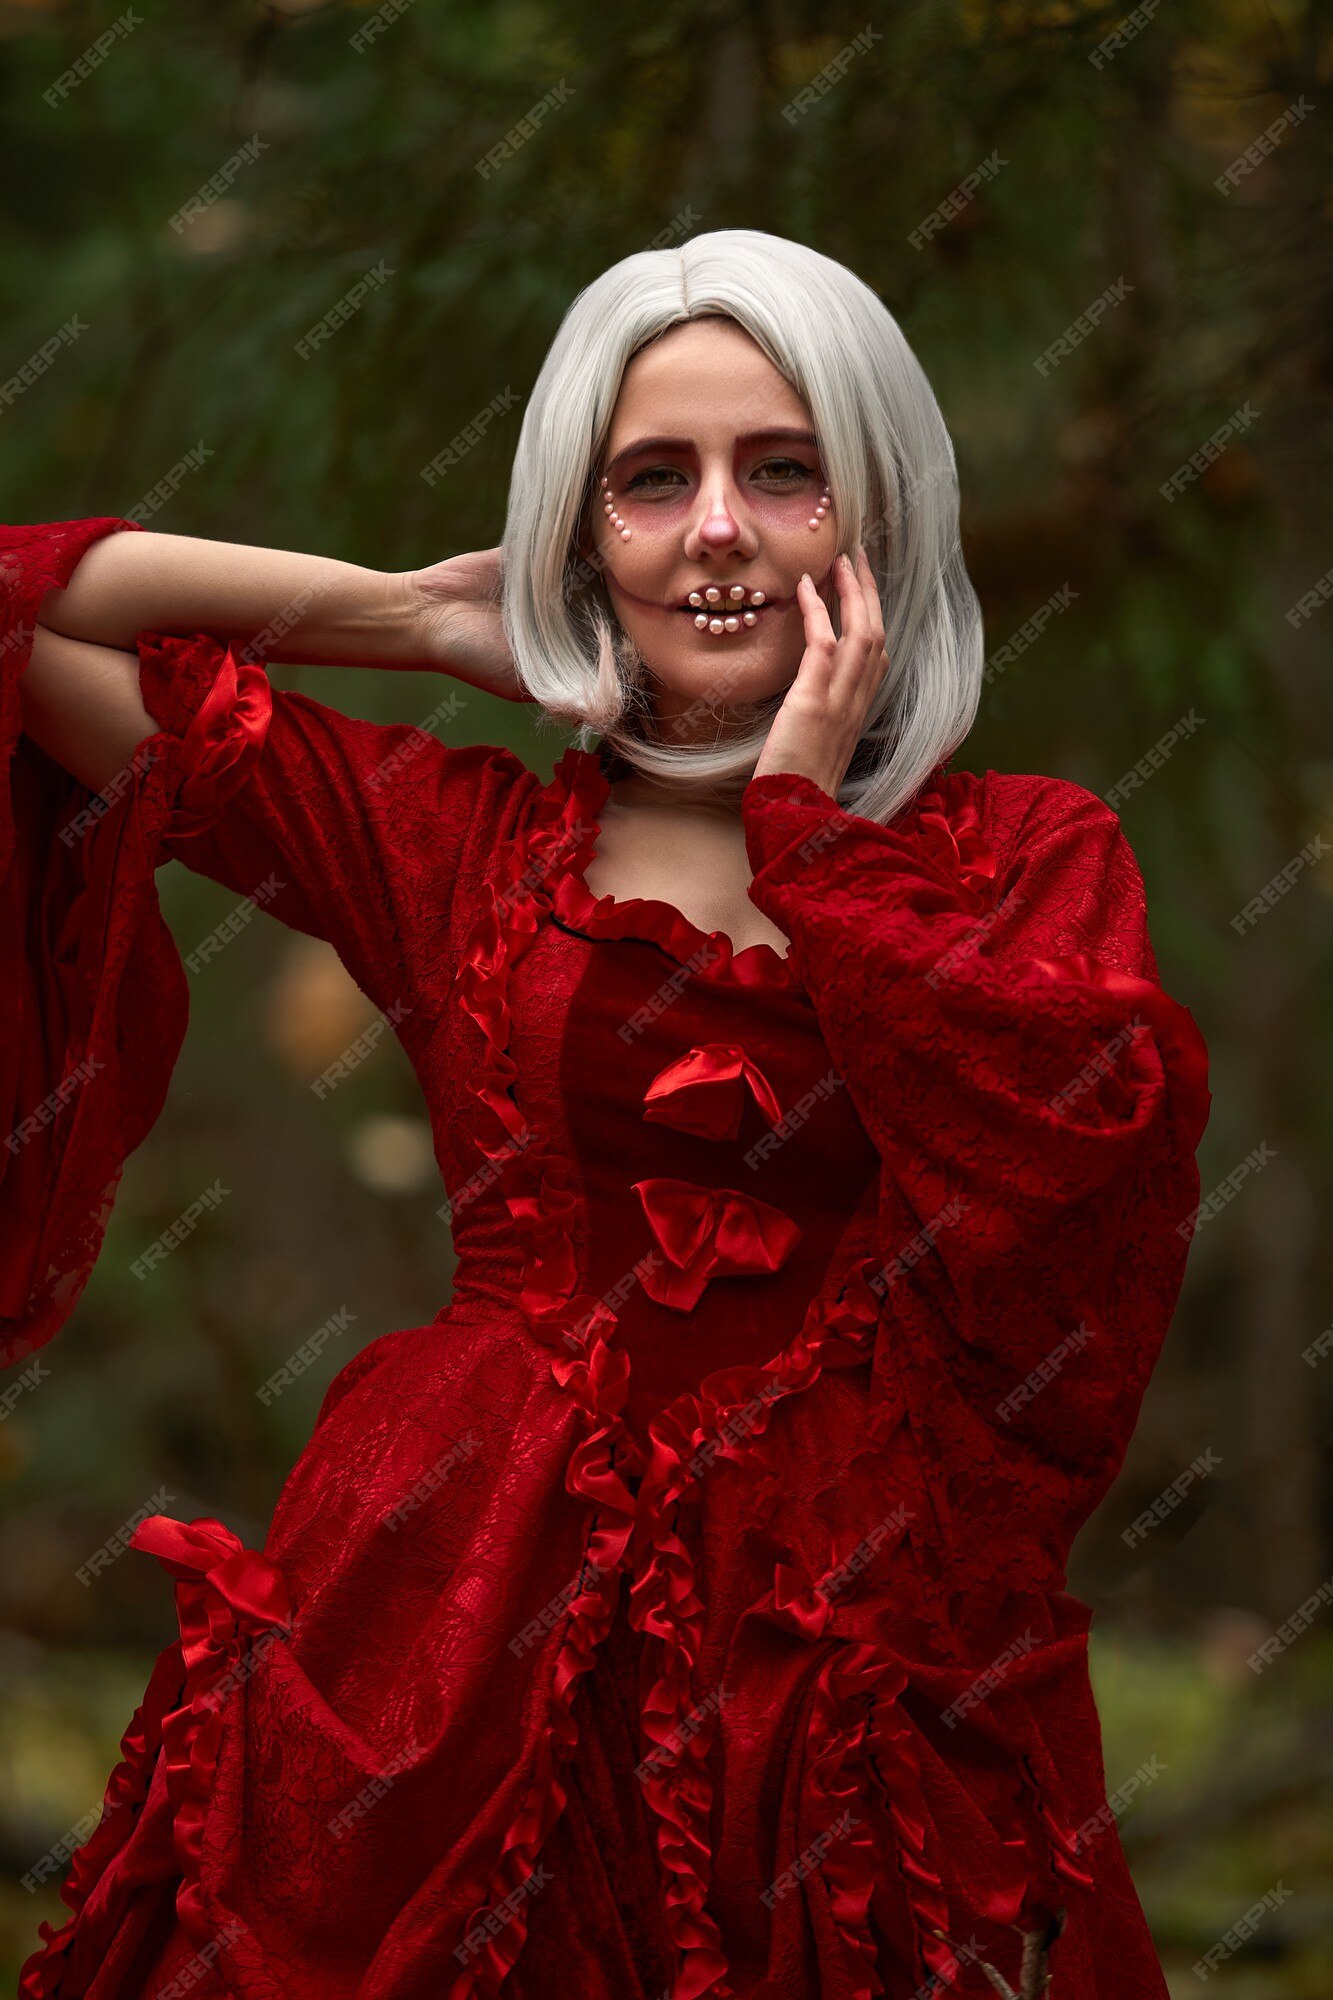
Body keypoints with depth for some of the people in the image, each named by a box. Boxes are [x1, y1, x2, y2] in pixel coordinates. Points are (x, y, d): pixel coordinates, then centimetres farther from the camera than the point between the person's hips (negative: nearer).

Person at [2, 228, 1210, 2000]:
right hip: (475, 1640, 1)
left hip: (871, 1658, 0)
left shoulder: (1032, 857, 8)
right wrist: (420, 619, 9)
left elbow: (1086, 1140, -13)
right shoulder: (466, 842, 8)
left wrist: (807, 824, -5)